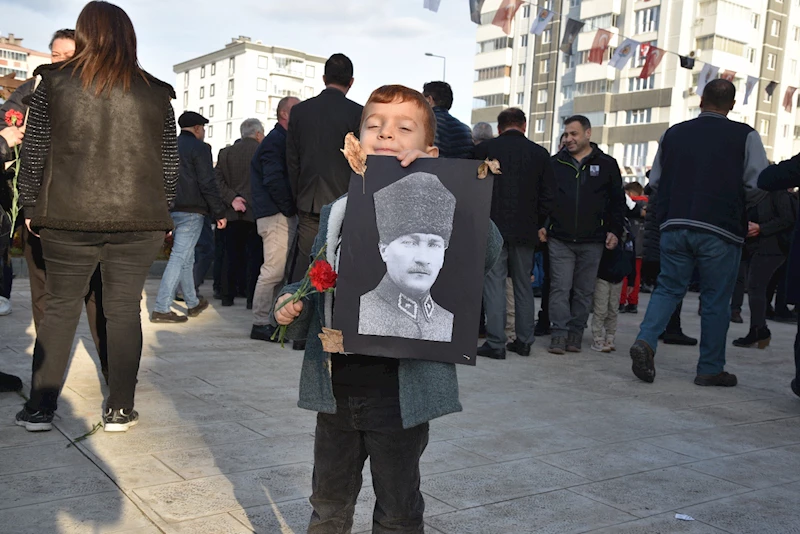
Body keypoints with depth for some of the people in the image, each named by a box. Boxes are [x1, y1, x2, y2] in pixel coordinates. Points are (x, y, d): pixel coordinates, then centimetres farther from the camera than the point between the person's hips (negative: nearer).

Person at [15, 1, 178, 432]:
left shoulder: (54, 83, 1)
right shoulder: (156, 94, 4)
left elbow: (33, 153, 3)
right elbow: (170, 165, 7)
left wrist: (32, 206, 12)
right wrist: (159, 211, 18)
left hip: (68, 218, 0)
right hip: (139, 221, 0)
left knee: (60, 308, 10)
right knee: (124, 311, 7)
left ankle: (39, 409, 15)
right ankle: (119, 410, 12)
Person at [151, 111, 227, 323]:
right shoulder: (199, 148, -7)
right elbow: (208, 184, -13)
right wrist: (220, 213, -9)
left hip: (171, 209, 8)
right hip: (191, 210, -8)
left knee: (186, 257, 18)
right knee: (180, 257, -8)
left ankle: (193, 303, 30)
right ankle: (161, 309, -12)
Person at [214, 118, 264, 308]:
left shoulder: (226, 152, 7)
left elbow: (217, 179, -2)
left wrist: (231, 198, -6)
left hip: (233, 212, 4)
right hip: (256, 212, -4)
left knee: (231, 255, 11)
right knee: (255, 255, 1)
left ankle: (228, 296, 13)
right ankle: (252, 298, 0)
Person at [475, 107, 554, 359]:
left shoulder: (484, 149, -1)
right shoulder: (540, 154, 5)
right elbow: (548, 196, 4)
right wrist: (536, 224, 13)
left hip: (493, 228, -3)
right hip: (526, 231, 3)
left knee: (494, 283, -2)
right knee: (523, 285, 12)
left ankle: (496, 343, -5)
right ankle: (524, 341, 18)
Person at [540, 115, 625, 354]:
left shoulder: (607, 164, 6)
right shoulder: (555, 163, 8)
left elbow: (617, 201, 9)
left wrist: (615, 231, 1)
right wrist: (541, 225, 1)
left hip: (592, 242, 0)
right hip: (560, 239, 0)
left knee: (584, 291, 6)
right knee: (560, 288, -4)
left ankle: (575, 334, 15)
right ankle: (560, 334, 0)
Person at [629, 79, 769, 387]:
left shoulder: (673, 134, 6)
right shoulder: (745, 136, -4)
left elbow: (655, 183, 10)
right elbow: (758, 188, -7)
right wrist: (733, 202, 12)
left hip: (675, 226, 3)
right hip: (719, 233, -3)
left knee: (668, 288, 13)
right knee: (716, 301, 7)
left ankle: (645, 341, -10)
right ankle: (710, 369, 15)